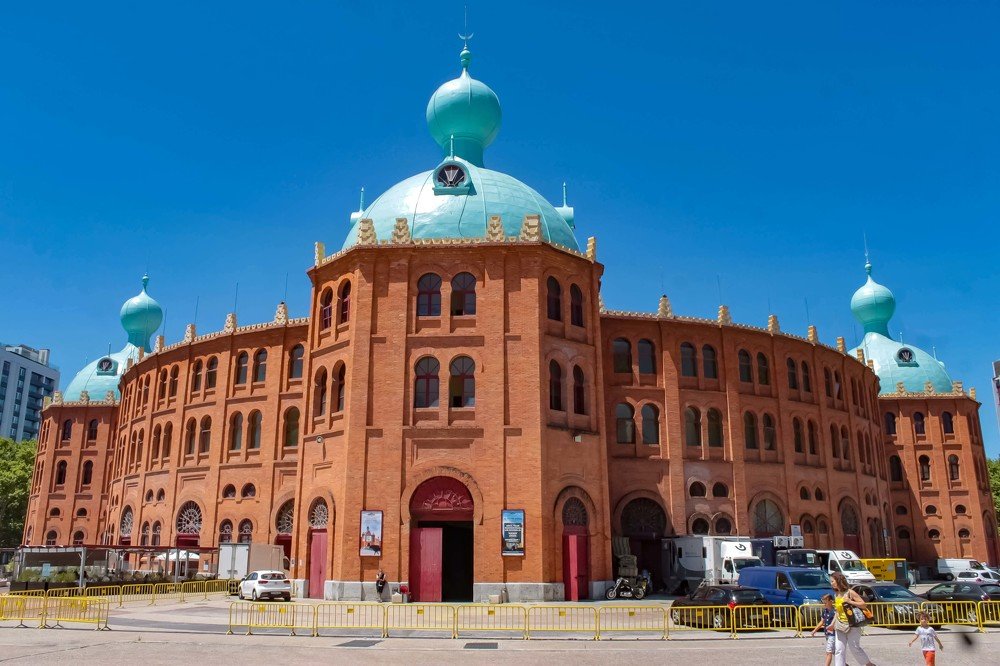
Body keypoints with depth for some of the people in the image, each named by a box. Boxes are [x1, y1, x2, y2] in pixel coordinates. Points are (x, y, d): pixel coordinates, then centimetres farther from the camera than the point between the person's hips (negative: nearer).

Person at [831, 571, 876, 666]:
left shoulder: (849, 592, -9)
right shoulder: (837, 594, 11)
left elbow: (864, 605, -11)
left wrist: (849, 601, -19)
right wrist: (833, 624, 18)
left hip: (852, 625, -6)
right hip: (840, 626, 6)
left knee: (854, 647, 0)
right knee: (839, 650, 0)